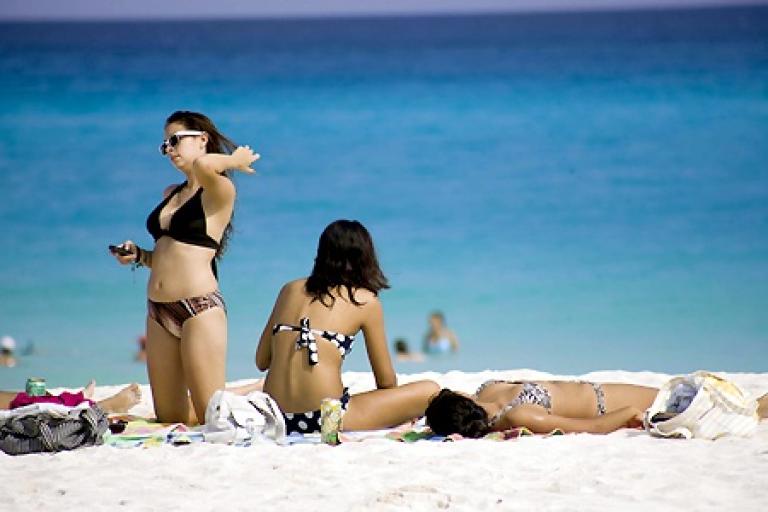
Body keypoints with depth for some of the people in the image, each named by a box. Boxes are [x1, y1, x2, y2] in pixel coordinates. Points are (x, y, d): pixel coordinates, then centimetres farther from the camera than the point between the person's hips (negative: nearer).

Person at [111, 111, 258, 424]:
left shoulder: (219, 191, -7)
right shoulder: (171, 194, 18)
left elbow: (203, 165, -31)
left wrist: (233, 161, -12)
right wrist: (138, 256, 7)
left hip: (199, 308, -9)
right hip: (159, 312, 9)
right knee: (169, 420, 12)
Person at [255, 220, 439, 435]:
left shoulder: (290, 289, 16)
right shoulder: (365, 300, 4)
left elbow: (261, 362, 19)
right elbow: (386, 381, 11)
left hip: (277, 419, 5)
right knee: (430, 392, 5)